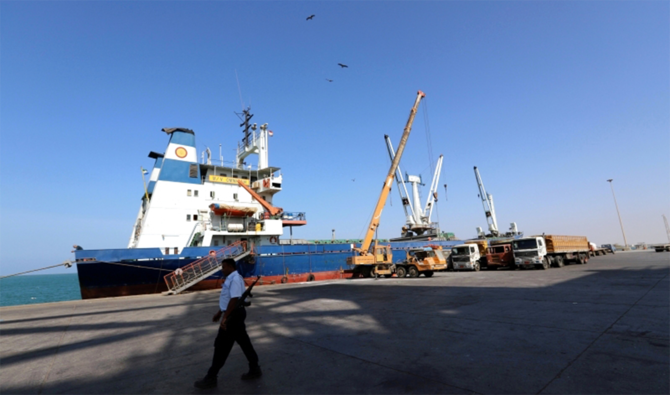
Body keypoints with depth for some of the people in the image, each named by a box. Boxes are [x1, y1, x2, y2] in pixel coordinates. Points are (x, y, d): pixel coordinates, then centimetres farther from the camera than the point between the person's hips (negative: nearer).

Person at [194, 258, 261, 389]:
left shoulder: (235, 279, -20)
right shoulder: (231, 279, 13)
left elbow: (234, 299, -27)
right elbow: (227, 299, 21)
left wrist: (225, 317, -26)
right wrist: (219, 313, 23)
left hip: (233, 315, -10)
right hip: (235, 314, 10)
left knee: (221, 346, 0)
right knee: (244, 342, 15)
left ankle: (211, 378, 13)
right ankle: (254, 370, 25)